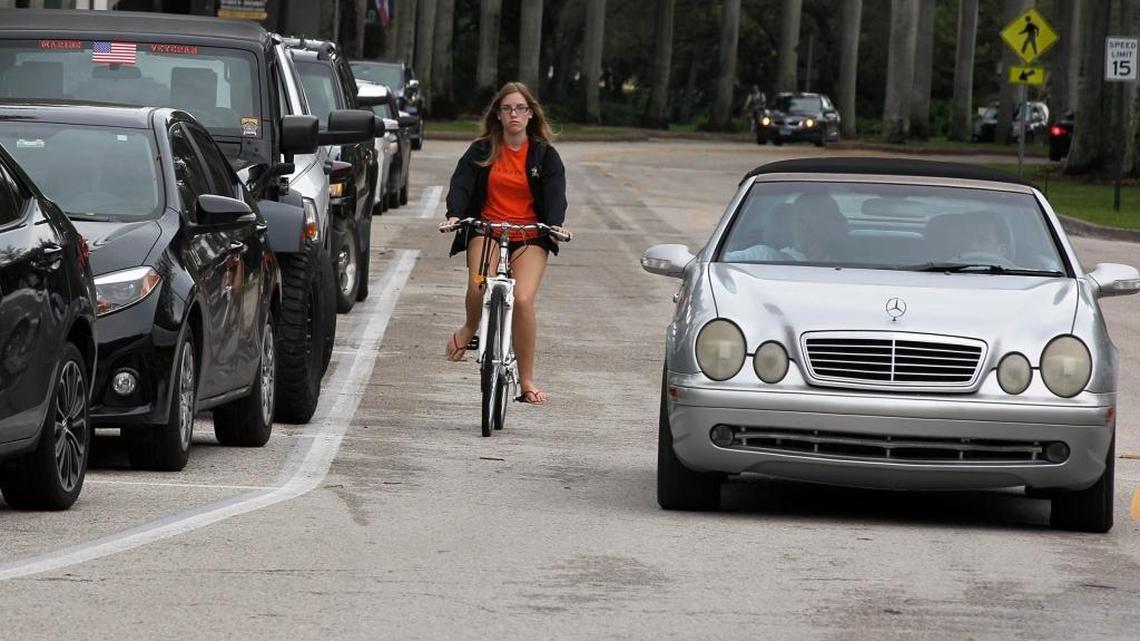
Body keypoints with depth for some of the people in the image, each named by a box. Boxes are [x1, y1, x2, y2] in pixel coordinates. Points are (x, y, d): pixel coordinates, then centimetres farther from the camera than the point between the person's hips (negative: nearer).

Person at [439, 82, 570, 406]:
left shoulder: (545, 155, 4)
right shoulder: (481, 151, 4)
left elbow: (555, 193, -7)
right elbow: (460, 184, -8)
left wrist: (555, 223, -27)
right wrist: (454, 215, -27)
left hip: (529, 236, 0)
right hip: (487, 229, 0)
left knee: (523, 300, -19)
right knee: (479, 287, -28)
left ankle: (527, 380, -7)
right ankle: (469, 329, 9)